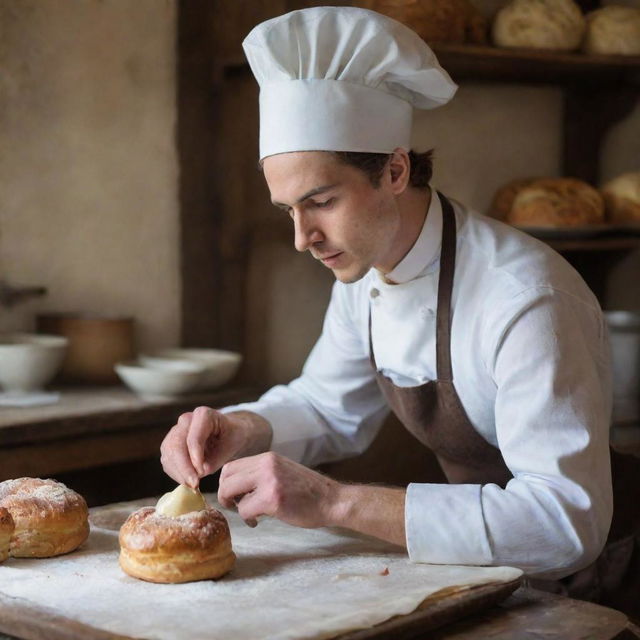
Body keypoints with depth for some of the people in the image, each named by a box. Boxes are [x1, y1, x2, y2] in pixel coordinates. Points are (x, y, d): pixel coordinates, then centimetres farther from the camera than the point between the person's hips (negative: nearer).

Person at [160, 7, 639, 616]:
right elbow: (328, 406, 14)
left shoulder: (524, 300, -28)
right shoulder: (361, 272, -1)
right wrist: (239, 431, -9)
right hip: (475, 570, 7)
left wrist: (335, 502, -37)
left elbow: (567, 520, -34)